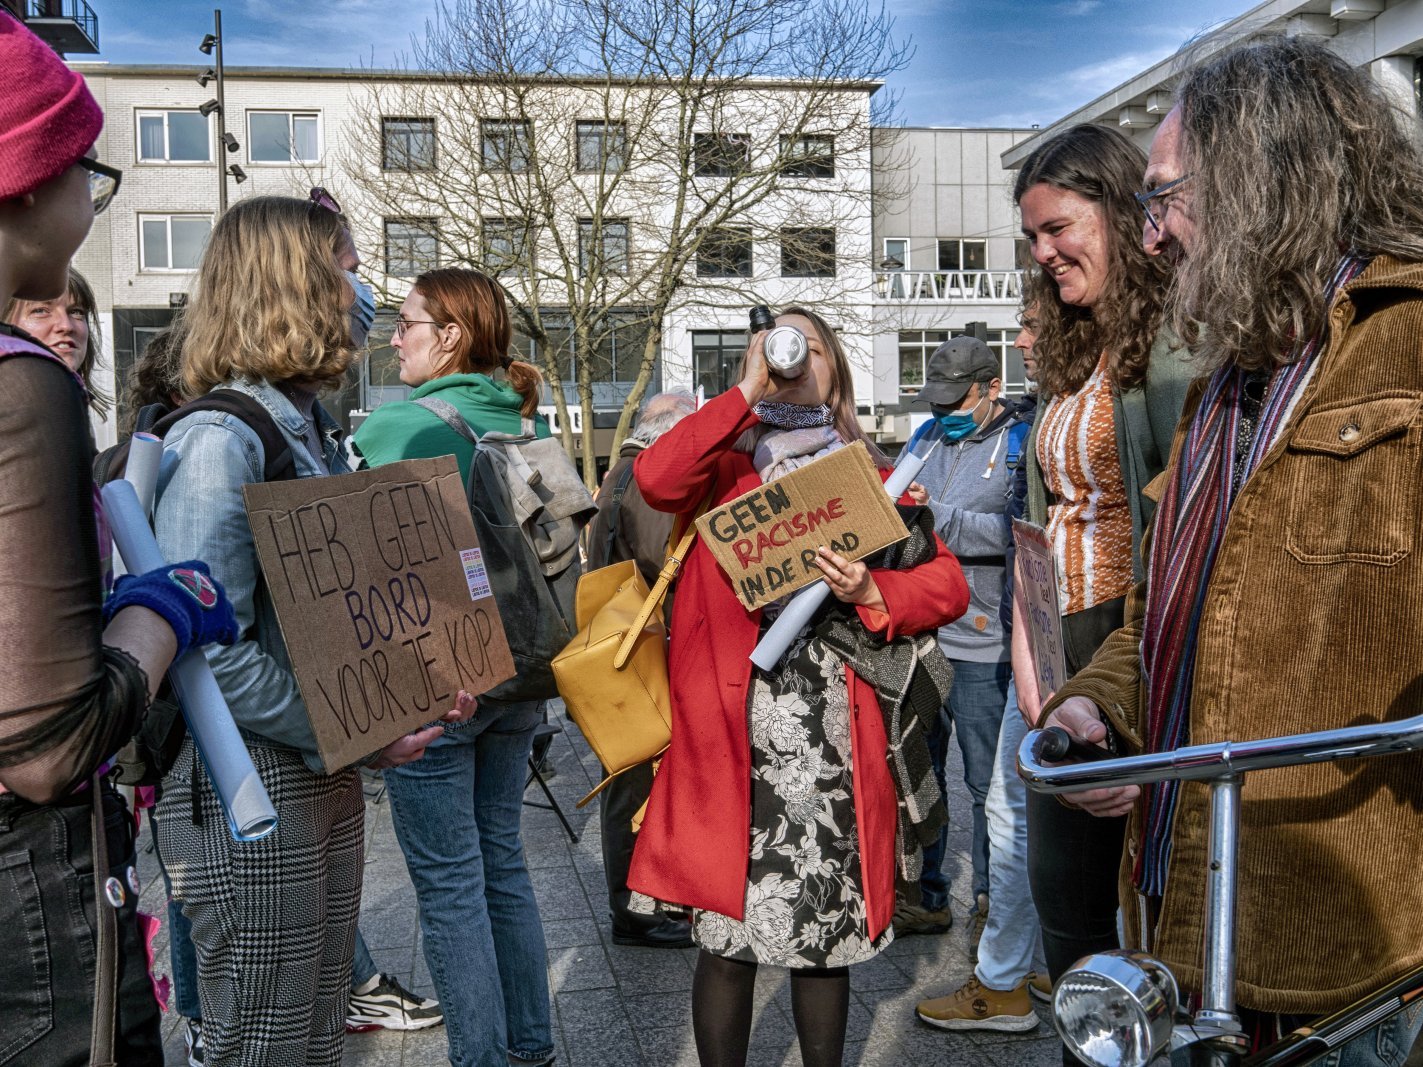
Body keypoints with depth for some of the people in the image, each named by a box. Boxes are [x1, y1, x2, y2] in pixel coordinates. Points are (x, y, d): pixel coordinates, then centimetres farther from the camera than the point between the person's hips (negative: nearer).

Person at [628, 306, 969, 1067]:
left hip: (833, 738, 1)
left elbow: (948, 585, 6)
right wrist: (747, 395, -9)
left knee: (826, 923, 10)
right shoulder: (724, 469, 10)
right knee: (729, 930, 3)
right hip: (734, 734, -1)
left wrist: (870, 593, -13)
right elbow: (654, 478, -14)